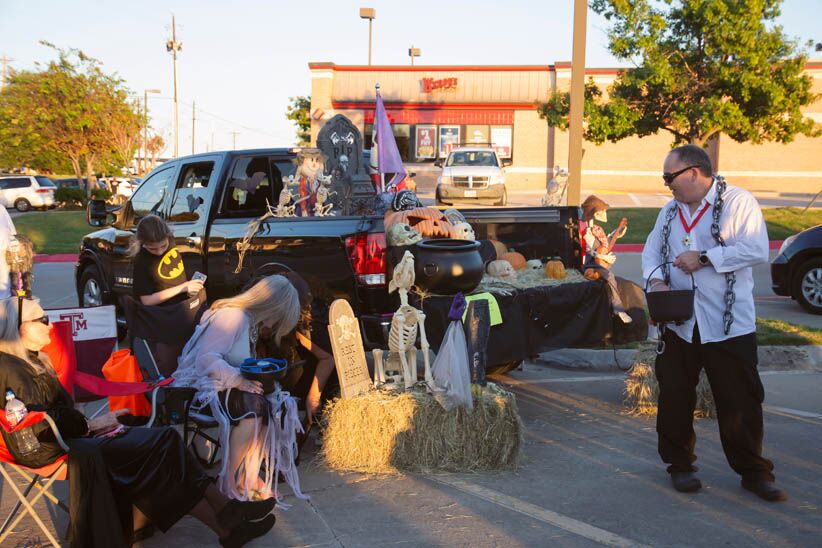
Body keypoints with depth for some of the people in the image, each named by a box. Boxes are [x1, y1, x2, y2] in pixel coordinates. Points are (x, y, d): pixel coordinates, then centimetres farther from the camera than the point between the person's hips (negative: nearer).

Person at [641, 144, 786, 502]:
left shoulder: (737, 202, -7)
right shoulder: (670, 211, 13)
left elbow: (757, 250, -16)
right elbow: (651, 251, 16)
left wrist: (705, 257, -18)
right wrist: (656, 279, -4)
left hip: (729, 324, -5)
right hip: (679, 322, 5)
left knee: (741, 401, 3)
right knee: (675, 398, 9)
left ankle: (753, 471, 19)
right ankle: (679, 464, 26)